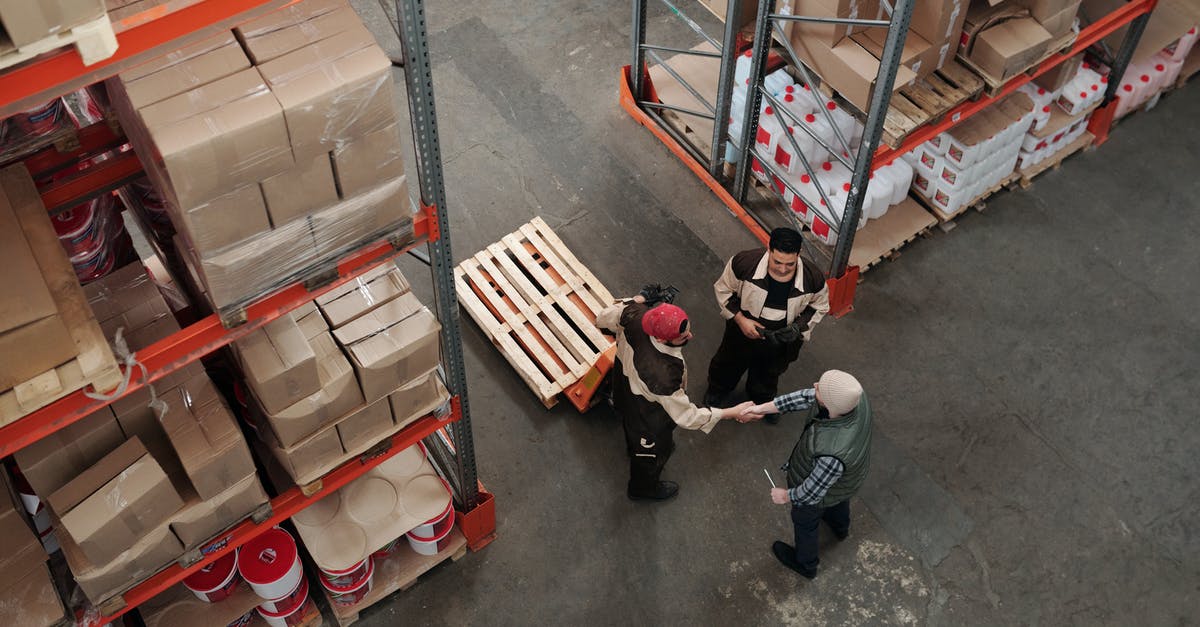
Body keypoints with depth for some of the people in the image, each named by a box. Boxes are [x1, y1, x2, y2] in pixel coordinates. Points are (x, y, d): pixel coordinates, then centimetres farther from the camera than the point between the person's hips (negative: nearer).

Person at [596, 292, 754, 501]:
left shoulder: (636, 314, -33)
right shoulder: (662, 374, -50)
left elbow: (604, 318, -11)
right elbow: (686, 416, -36)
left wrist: (634, 302, 7)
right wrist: (733, 413, -30)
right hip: (647, 414, -6)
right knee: (653, 448, 28)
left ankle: (632, 447, 75)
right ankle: (643, 488, 60)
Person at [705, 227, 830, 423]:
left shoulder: (813, 278, -30)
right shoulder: (744, 263, -34)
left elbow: (819, 306, -8)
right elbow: (724, 289, -14)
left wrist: (798, 326, -23)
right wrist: (741, 319, -23)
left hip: (781, 340, 1)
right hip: (743, 332, -1)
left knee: (769, 374, 32)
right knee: (728, 364, 30)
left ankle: (762, 399, 65)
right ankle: (718, 389, 64)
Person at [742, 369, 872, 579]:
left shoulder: (832, 453, -51)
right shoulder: (854, 394, -35)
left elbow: (812, 493, -30)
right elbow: (806, 397, -16)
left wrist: (786, 496, -10)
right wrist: (763, 408, -14)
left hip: (823, 489, -6)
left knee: (804, 522, 28)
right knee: (840, 500, 40)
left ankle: (805, 563, 59)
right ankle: (840, 527, 74)